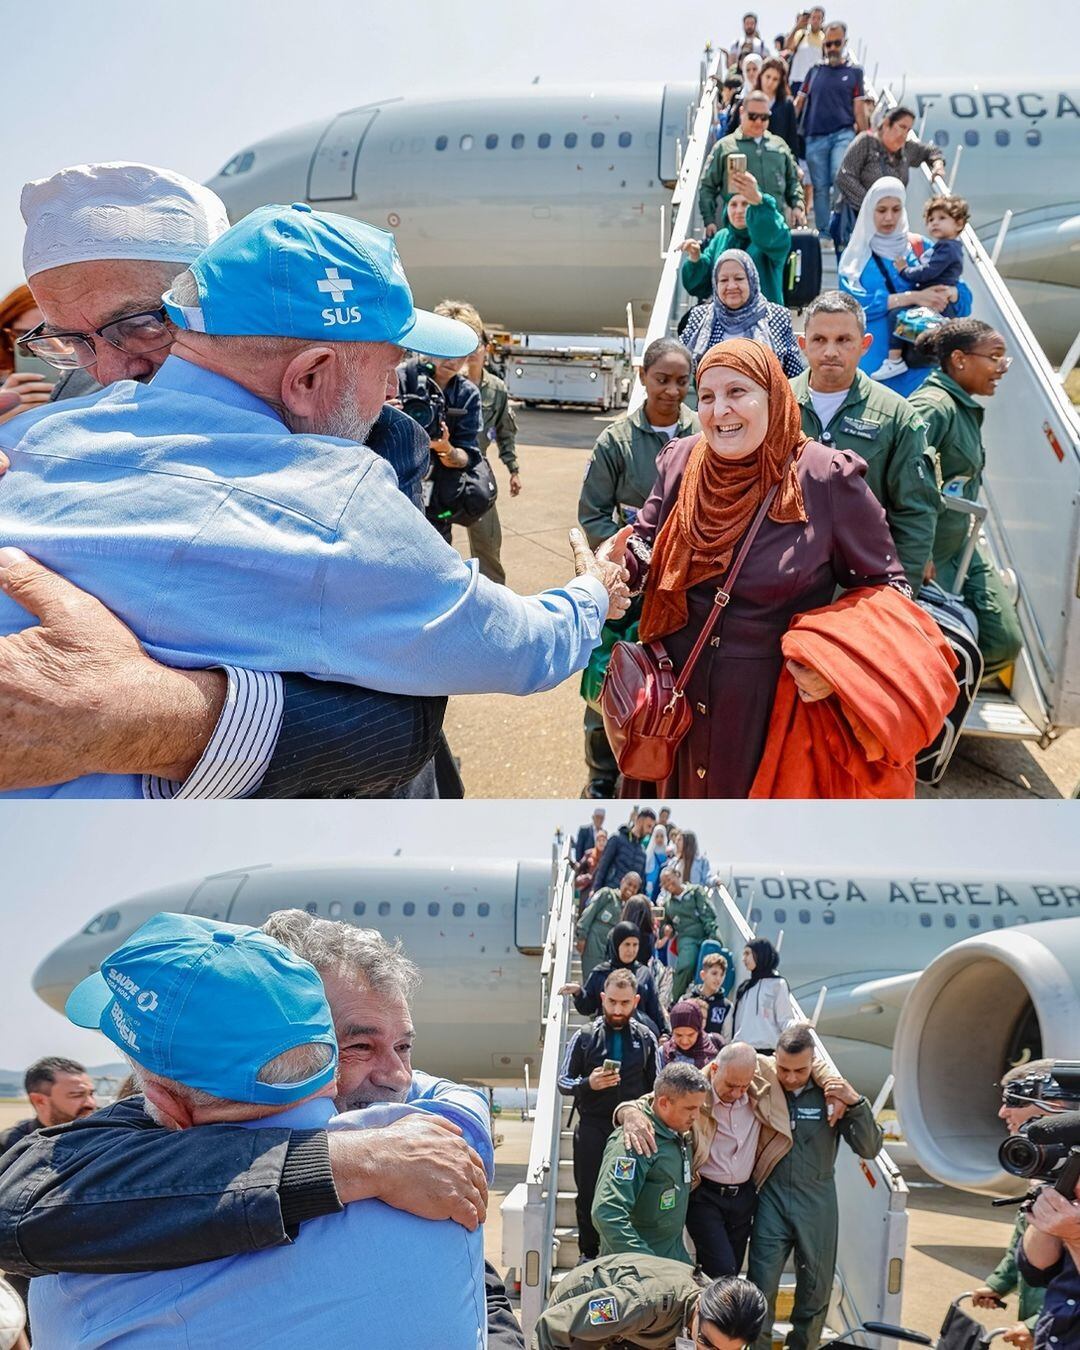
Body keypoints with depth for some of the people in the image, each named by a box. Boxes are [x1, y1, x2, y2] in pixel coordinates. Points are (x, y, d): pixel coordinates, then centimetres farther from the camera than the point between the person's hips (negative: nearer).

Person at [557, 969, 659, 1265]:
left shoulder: (645, 1038, 3)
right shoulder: (584, 1037, -1)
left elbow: (656, 1086, 10)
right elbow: (563, 1081, 3)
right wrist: (588, 1083, -17)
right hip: (592, 1130, 0)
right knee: (588, 1195, 8)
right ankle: (588, 1255, 25)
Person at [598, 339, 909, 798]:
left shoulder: (827, 479, -15)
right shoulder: (680, 463, -2)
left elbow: (883, 585, -6)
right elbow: (648, 547, 9)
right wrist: (619, 563, -16)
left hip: (773, 698, -4)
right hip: (680, 690, 4)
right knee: (684, 791, 22)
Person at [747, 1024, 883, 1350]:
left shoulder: (831, 1093, -4)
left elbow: (870, 1148, -5)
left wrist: (856, 1103, -19)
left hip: (818, 1202, 1)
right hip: (772, 1198, -1)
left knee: (816, 1288, 13)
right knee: (761, 1285, -1)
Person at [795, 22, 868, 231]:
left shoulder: (854, 72, 9)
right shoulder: (814, 71, 14)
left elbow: (859, 109, 6)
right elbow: (799, 103, 13)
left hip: (843, 134, -2)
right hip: (815, 137, 2)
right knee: (820, 187, 4)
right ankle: (823, 233, 11)